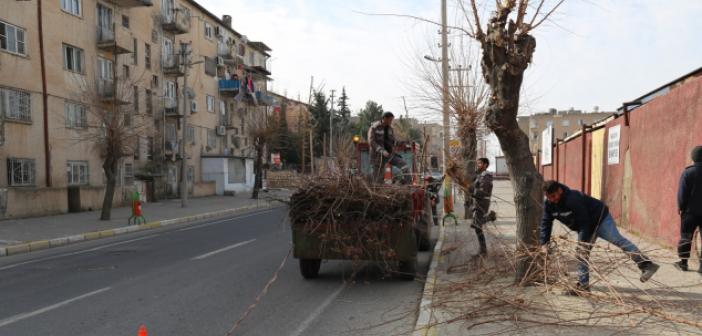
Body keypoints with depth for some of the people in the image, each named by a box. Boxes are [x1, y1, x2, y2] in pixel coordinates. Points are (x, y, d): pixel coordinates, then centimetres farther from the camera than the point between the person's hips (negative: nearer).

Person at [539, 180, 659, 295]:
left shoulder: (573, 198, -34)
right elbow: (546, 223, -7)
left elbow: (584, 222, -32)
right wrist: (544, 243, -14)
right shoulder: (549, 204, -12)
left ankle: (647, 265, -18)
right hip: (586, 226, 8)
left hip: (600, 218, -7)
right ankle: (583, 285, 9)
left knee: (616, 239, -21)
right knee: (581, 254, 4)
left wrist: (583, 242, -31)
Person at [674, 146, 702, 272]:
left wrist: (680, 207, 3)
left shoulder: (687, 172, -10)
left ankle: (683, 263, 15)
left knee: (685, 237, 10)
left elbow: (682, 193, -10)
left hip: (690, 211, -2)